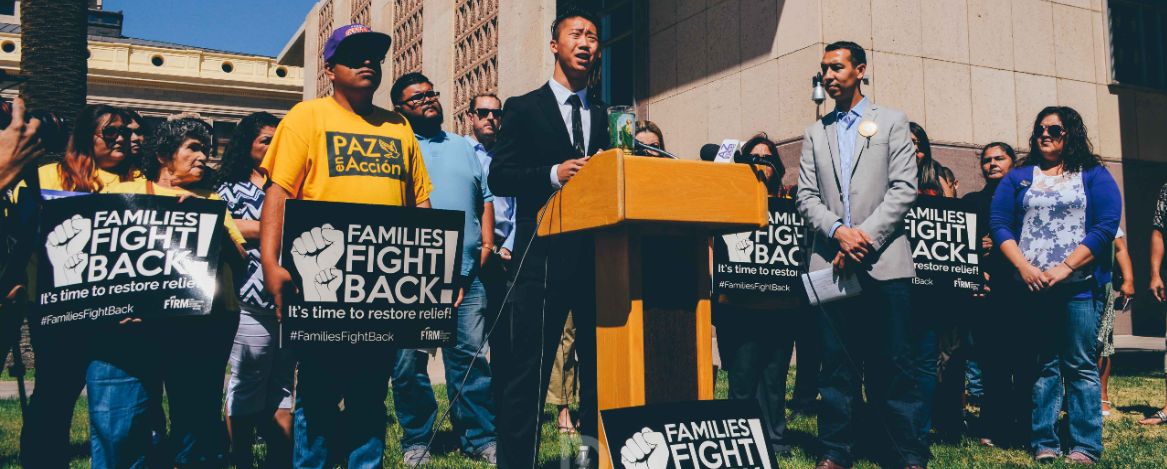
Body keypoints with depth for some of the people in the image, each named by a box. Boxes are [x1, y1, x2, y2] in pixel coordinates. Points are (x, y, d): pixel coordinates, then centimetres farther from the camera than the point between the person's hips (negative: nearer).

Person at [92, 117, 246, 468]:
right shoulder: (122, 191, 17)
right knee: (117, 430, -10)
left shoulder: (210, 200, 24)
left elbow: (238, 256, 13)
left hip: (205, 323, 3)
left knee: (198, 423, 4)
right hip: (133, 321, -2)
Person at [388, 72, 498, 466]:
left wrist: (486, 245, 6)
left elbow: (485, 198, 21)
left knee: (471, 357, 2)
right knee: (409, 361, 2)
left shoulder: (464, 148, 21)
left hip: (466, 273, 3)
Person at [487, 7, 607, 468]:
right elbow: (499, 177, -4)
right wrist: (554, 173, -17)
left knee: (601, 358, 9)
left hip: (598, 256, 4)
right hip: (544, 255, -4)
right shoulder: (524, 109, 5)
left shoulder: (606, 116, 17)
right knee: (527, 365, -2)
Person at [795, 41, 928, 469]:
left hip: (884, 261, -2)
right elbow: (806, 196, 8)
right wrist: (838, 232, -10)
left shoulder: (892, 122, 9)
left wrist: (865, 238, -11)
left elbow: (904, 189, -1)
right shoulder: (815, 134, 17)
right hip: (831, 261, 3)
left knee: (897, 364, -1)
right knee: (837, 364, 5)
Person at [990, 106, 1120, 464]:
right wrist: (1024, 267, -8)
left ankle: (1085, 447, 2)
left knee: (1081, 367, -1)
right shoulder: (1018, 178, 14)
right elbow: (999, 223, 6)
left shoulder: (1094, 175, 7)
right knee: (1043, 367, 4)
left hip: (1078, 286, -2)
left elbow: (1106, 226, -3)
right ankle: (1044, 444, 6)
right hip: (1032, 287, 2)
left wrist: (1065, 267, -12)